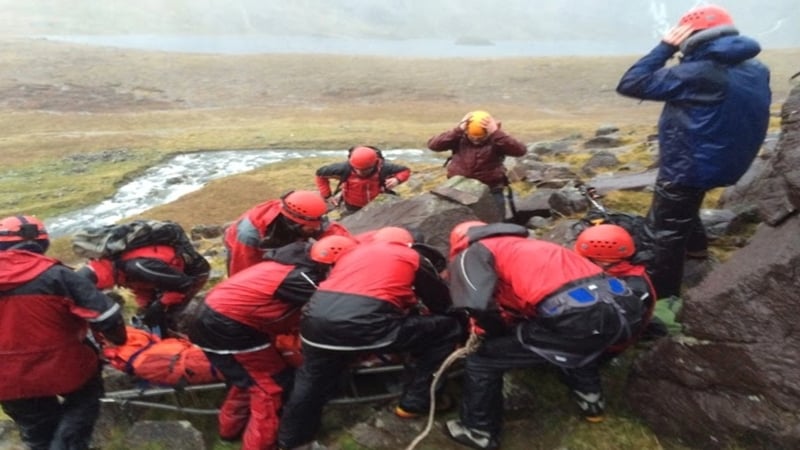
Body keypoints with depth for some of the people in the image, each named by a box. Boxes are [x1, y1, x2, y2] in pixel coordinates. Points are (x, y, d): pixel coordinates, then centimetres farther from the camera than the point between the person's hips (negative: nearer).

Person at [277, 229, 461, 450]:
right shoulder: (412, 257, 20)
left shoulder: (351, 250, 31)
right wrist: (420, 313, 49)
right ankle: (415, 402, 23)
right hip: (366, 324, -5)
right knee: (447, 329, 15)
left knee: (312, 379, 34)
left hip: (317, 320, 6)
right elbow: (442, 301, 29)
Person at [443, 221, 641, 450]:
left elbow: (480, 306, -7)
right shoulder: (520, 245, 33)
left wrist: (499, 333, 13)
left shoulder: (472, 254, 10)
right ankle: (590, 396, 50)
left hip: (574, 320, -8)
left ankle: (479, 431, 27)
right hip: (613, 310, 8)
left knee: (480, 360, 11)